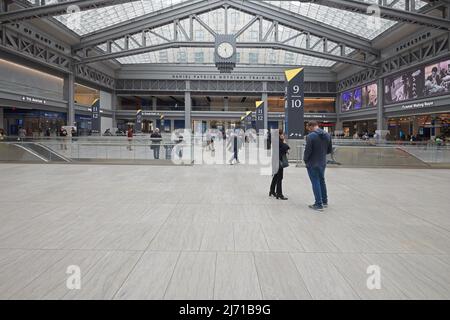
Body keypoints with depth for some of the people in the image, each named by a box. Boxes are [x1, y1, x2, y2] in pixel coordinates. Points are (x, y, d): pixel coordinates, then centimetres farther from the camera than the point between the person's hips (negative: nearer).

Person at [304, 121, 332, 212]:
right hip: (323, 163, 6)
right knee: (322, 181, 20)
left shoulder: (310, 136, -18)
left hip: (312, 164, -6)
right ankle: (324, 201, 30)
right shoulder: (327, 135, 3)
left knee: (315, 183, 1)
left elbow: (308, 150, -19)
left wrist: (305, 159, -1)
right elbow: (330, 150, 7)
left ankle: (319, 204, 6)